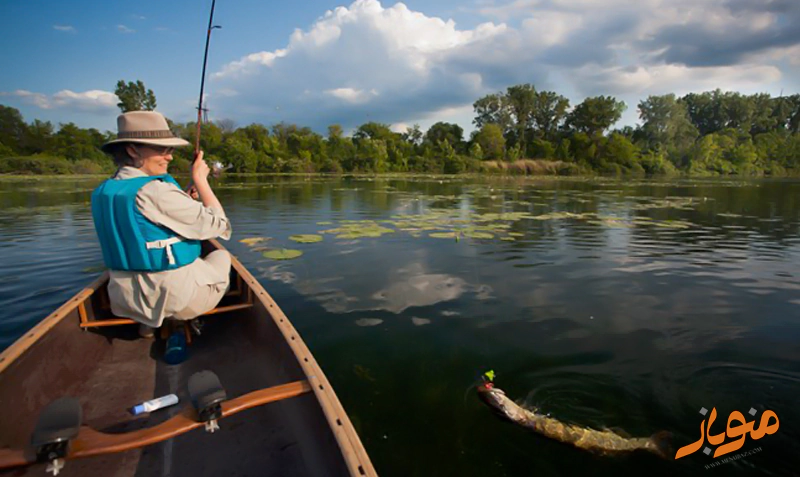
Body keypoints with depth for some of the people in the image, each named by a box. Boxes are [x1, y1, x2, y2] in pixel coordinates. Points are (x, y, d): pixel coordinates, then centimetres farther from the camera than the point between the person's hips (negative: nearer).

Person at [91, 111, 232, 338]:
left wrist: (186, 202, 12)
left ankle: (149, 322, 18)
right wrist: (200, 179, -7)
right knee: (221, 256, 22)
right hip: (177, 295, -7)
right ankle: (182, 321, 9)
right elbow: (219, 225, -18)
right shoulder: (157, 191, -23)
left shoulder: (101, 193, 5)